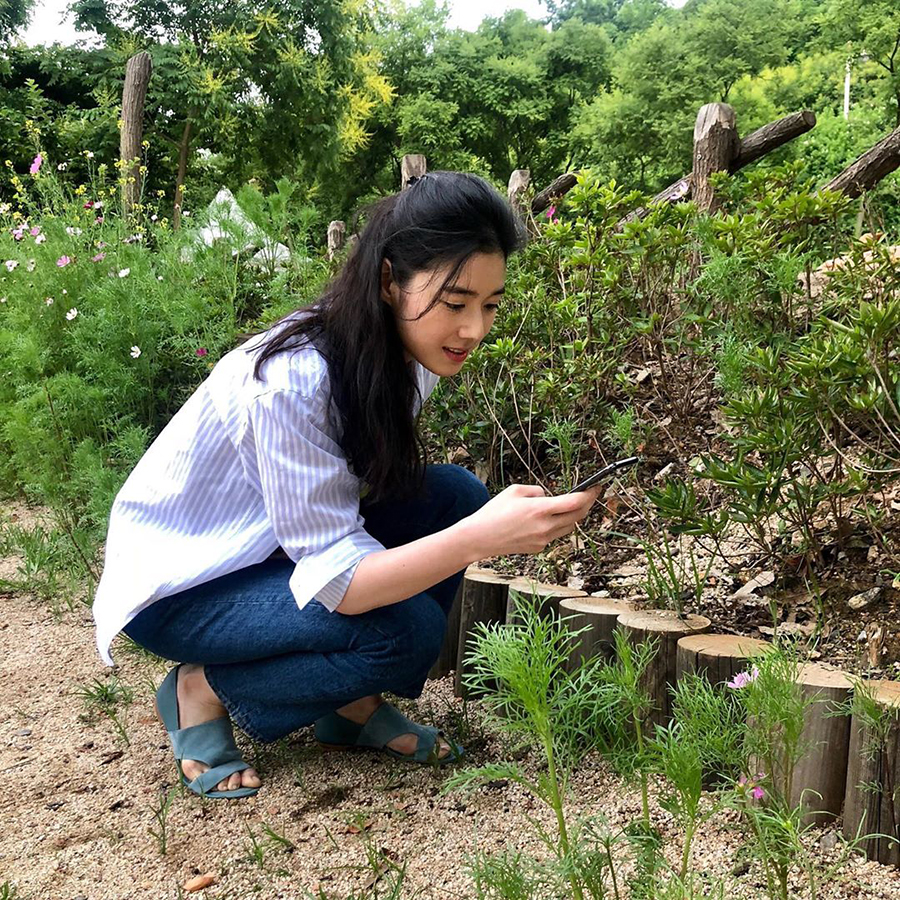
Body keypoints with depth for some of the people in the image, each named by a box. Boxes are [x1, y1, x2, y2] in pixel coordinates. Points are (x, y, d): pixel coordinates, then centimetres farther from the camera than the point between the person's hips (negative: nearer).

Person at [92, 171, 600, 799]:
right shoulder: (291, 378, -34)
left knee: (455, 495, -12)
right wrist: (481, 538, -46)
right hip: (178, 583, -8)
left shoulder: (409, 355, -9)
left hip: (279, 551, 8)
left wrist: (500, 518, -13)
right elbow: (335, 577, -34)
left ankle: (354, 705, 2)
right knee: (405, 630, -27)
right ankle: (203, 691, -3)